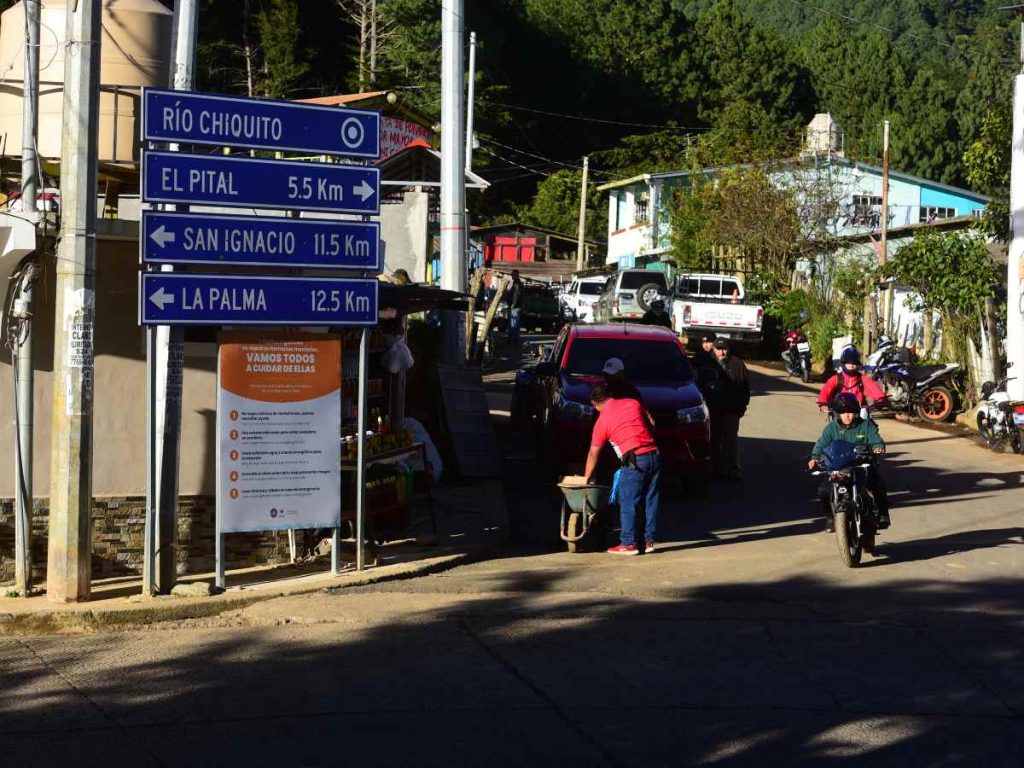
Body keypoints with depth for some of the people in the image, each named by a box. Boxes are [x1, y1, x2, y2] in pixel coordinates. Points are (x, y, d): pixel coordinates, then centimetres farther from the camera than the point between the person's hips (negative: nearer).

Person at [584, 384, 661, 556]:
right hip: (654, 455, 5)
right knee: (652, 501, 10)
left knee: (628, 504, 3)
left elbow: (593, 454, 10)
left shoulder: (602, 421, 3)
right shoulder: (633, 403, 12)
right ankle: (649, 541, 15)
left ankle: (628, 544, 4)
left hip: (634, 461, -5)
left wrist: (586, 478, 19)